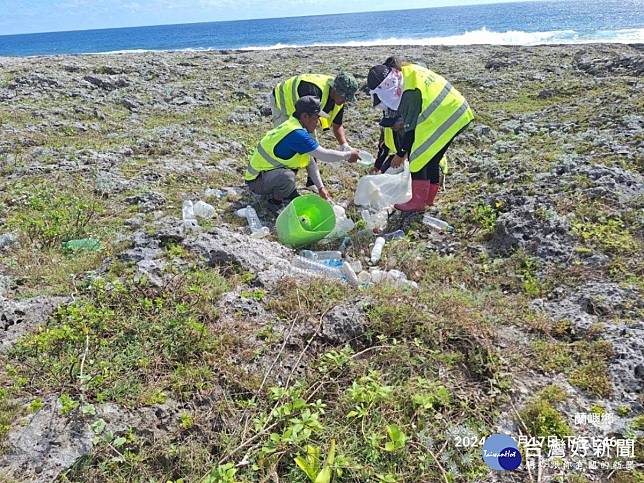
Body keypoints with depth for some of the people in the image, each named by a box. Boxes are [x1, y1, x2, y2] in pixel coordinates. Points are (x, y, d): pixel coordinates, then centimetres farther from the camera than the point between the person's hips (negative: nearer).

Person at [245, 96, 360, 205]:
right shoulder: (296, 134, -27)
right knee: (287, 176, -36)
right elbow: (324, 155, -25)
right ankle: (275, 200, -6)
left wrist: (320, 188, 7)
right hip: (256, 181, -9)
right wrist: (349, 155, -9)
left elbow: (310, 162, 8)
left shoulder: (292, 126, 3)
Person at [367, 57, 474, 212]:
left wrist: (400, 154, -4)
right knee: (432, 158, 16)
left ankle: (418, 202, 3)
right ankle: (429, 197, 26)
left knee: (419, 157, -4)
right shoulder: (409, 71, 5)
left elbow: (411, 128, -15)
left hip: (446, 119, -10)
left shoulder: (410, 93, -23)